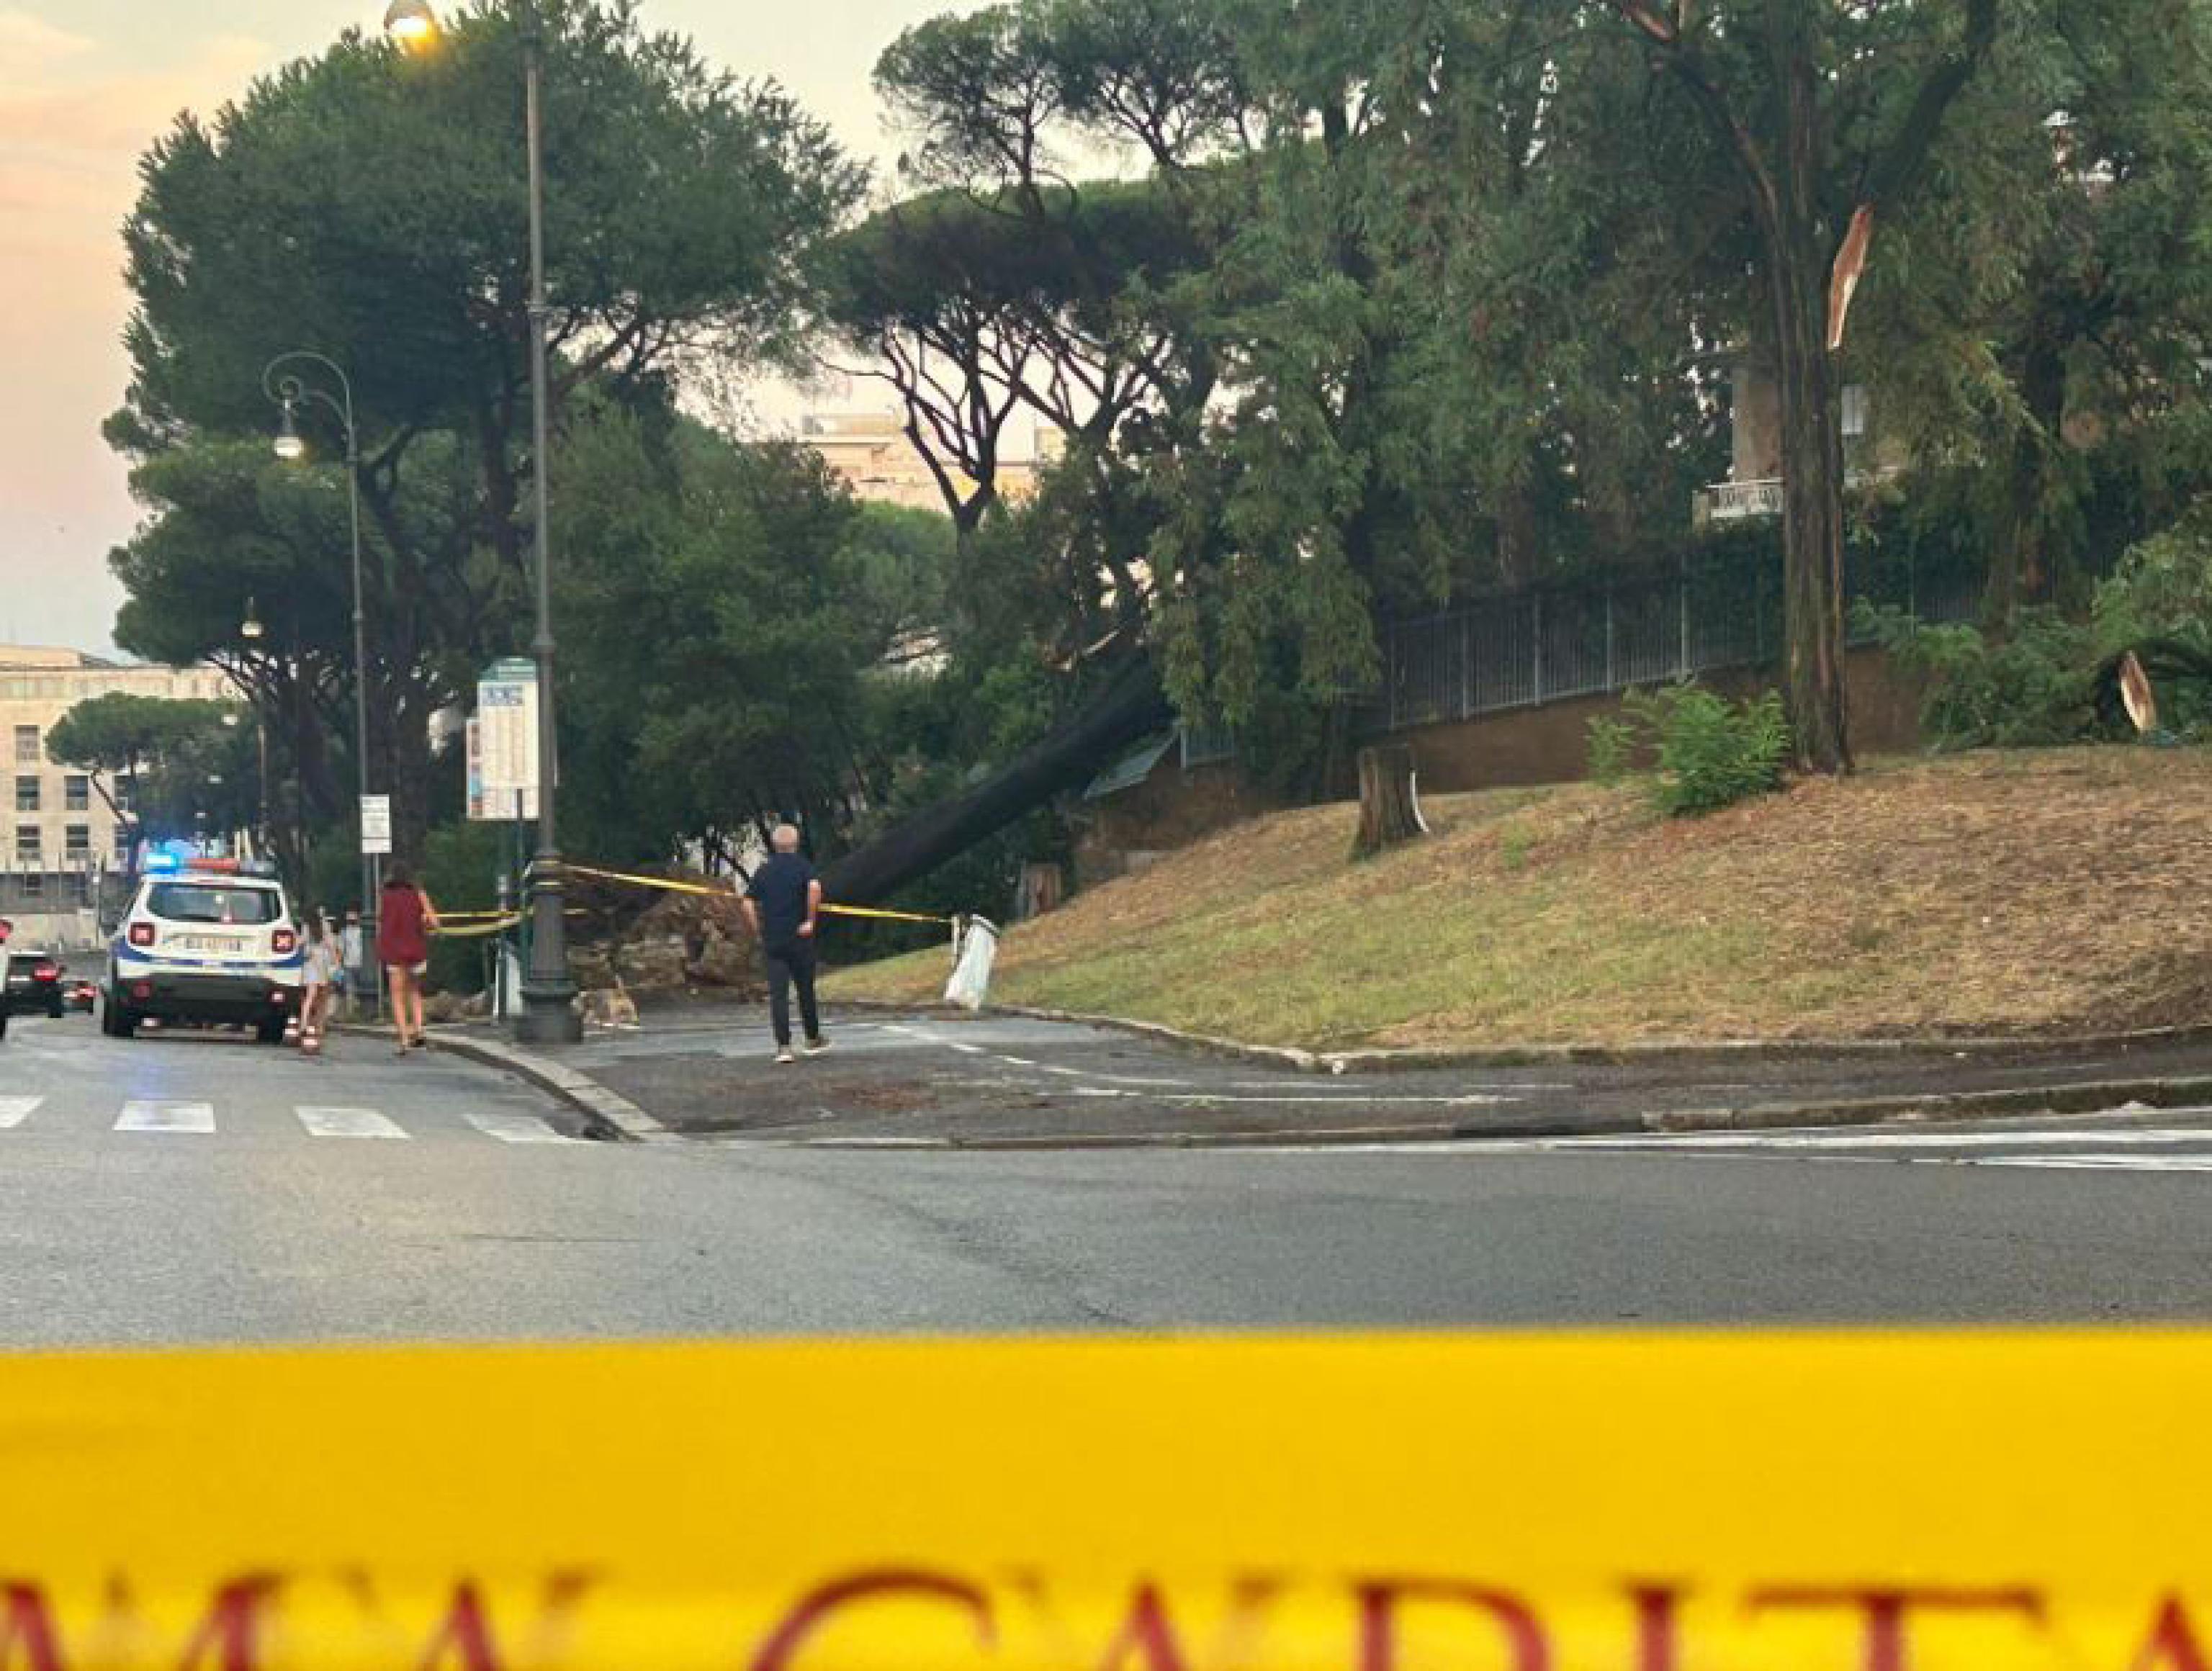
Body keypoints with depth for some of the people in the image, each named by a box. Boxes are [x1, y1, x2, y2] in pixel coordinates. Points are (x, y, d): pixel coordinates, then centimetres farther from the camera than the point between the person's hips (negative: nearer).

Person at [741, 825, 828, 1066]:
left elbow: (748, 904, 2)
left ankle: (783, 1046, -11)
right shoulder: (801, 865, -2)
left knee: (778, 994, -1)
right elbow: (814, 887, -23)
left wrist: (759, 933, 8)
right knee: (805, 989, 13)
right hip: (799, 938, -2)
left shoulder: (764, 868, 8)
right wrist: (811, 920, -15)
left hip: (771, 940, 2)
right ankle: (813, 1039, 27)